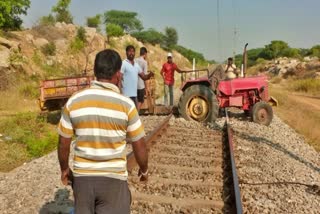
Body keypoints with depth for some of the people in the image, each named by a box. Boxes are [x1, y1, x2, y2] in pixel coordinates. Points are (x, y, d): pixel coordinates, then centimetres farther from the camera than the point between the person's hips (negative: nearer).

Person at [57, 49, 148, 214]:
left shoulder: (73, 102, -5)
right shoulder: (126, 104, -12)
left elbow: (63, 143, 3)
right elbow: (139, 146, -5)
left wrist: (64, 169, 20)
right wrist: (144, 170, 13)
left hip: (82, 177, 3)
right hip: (113, 178, -3)